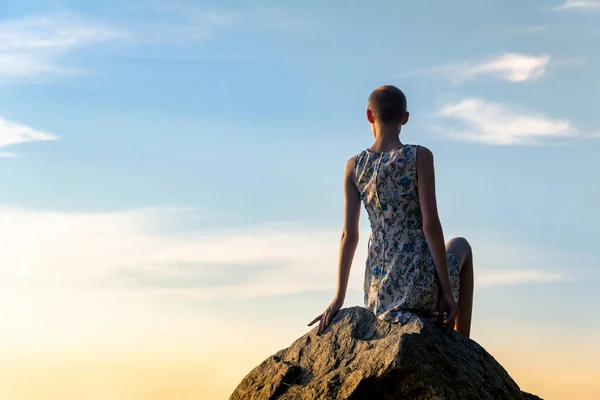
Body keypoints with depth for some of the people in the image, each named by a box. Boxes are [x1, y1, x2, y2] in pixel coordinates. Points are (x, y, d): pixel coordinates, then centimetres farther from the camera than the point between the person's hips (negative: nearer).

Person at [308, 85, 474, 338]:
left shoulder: (354, 167, 2)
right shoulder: (419, 157, -8)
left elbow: (349, 235, 1)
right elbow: (430, 226, -12)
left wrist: (339, 299, 5)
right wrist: (447, 291, -7)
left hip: (379, 289, 4)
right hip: (420, 285, -4)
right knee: (461, 246, 31)